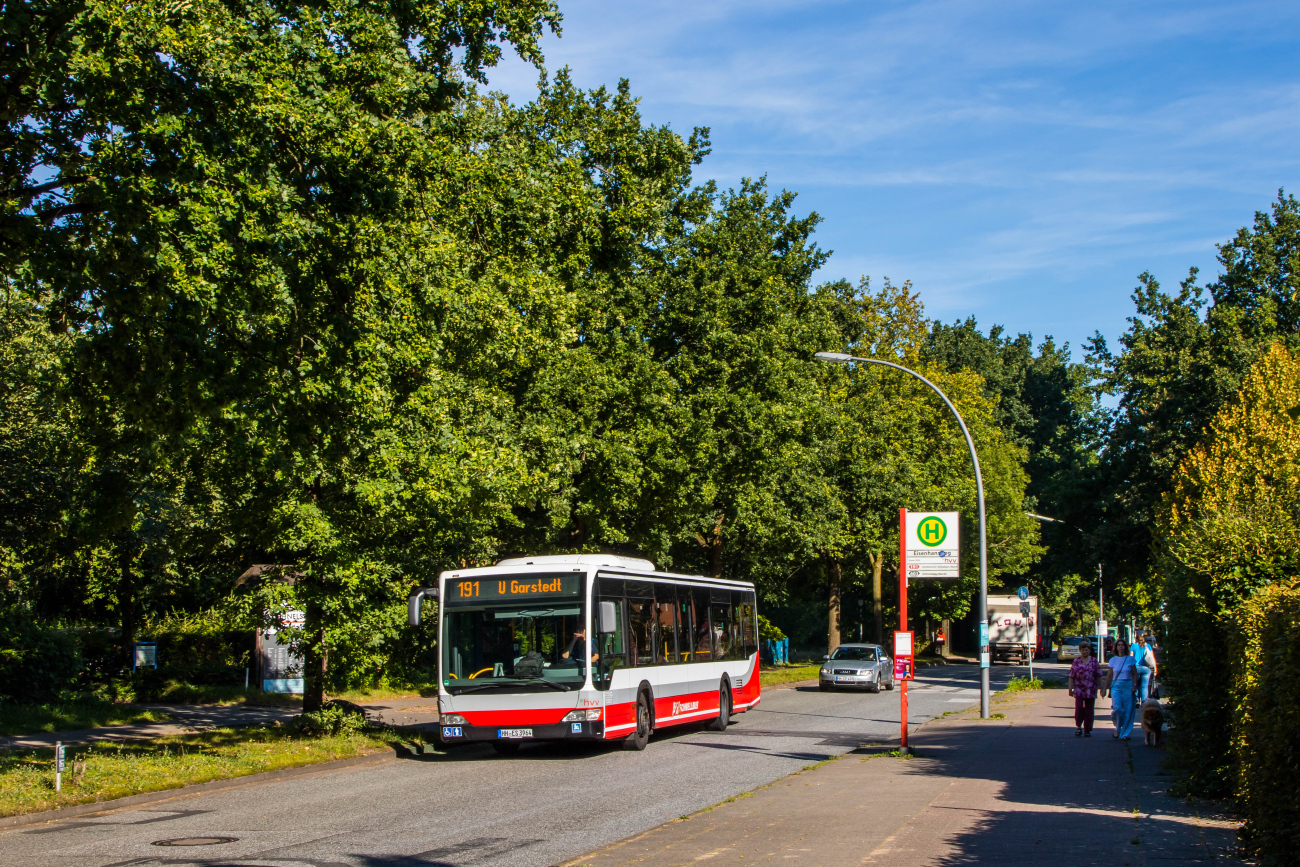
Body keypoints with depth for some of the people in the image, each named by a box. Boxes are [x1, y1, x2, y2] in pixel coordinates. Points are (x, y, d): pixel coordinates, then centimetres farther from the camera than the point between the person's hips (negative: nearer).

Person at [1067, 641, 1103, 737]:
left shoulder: (1094, 661, 7)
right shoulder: (1076, 661, 5)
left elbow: (1099, 676, 8)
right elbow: (1071, 676, 4)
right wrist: (1070, 688, -2)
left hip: (1091, 690, 1)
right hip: (1079, 689, -1)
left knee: (1089, 710, 4)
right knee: (1079, 707, -13)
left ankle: (1087, 729, 14)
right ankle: (1078, 727, 4)